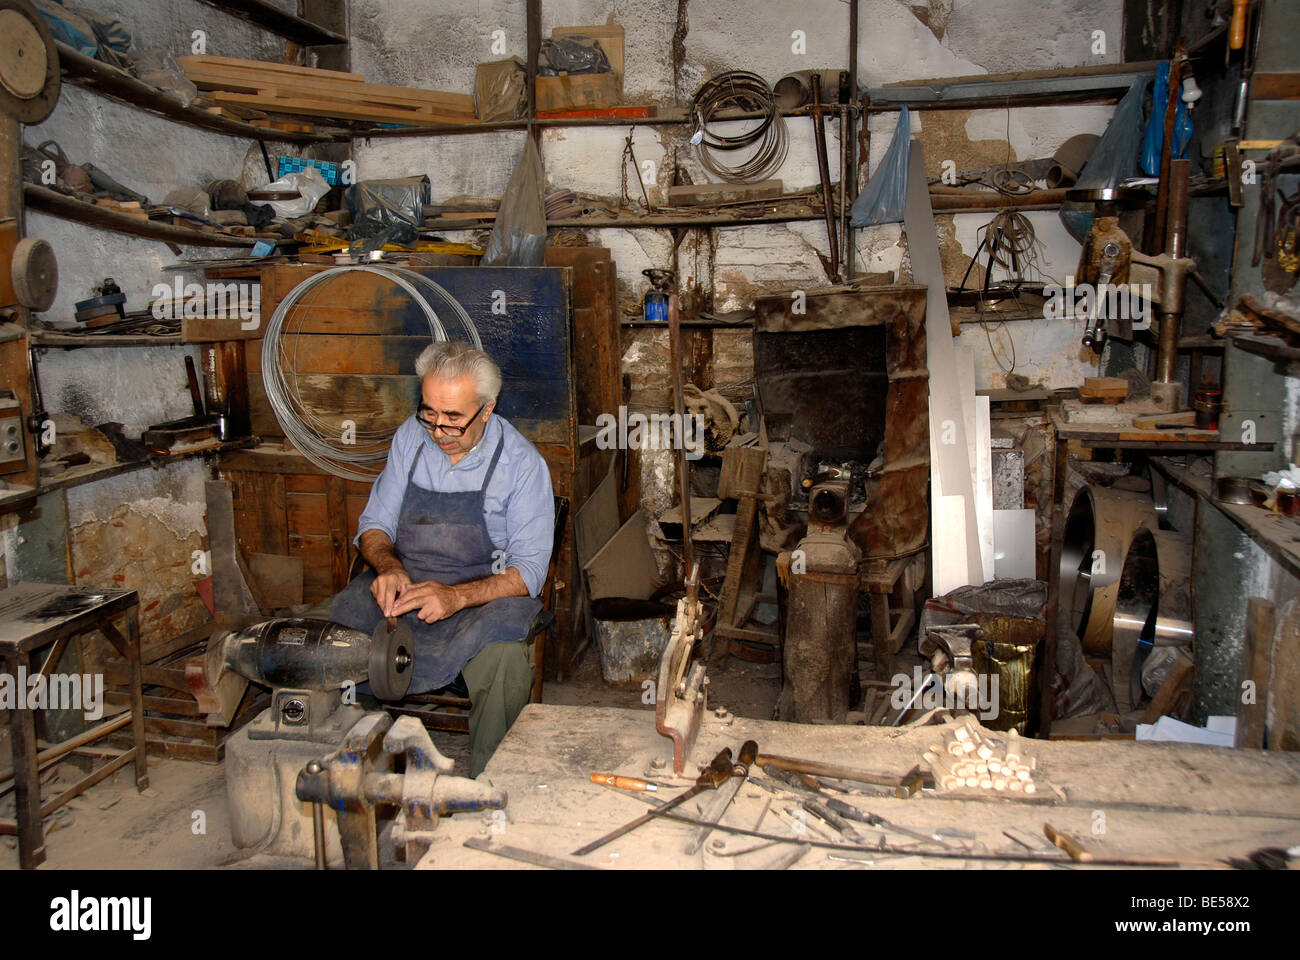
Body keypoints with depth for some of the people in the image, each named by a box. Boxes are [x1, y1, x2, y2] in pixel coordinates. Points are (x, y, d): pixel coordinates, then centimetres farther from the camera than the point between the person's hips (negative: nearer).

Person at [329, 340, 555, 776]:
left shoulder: (522, 463, -9)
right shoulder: (410, 437, 4)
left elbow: (529, 570, -12)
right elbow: (374, 524, 10)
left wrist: (457, 596, -28)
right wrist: (388, 567, -14)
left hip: (484, 595, -3)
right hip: (400, 583, 4)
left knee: (502, 659, -36)